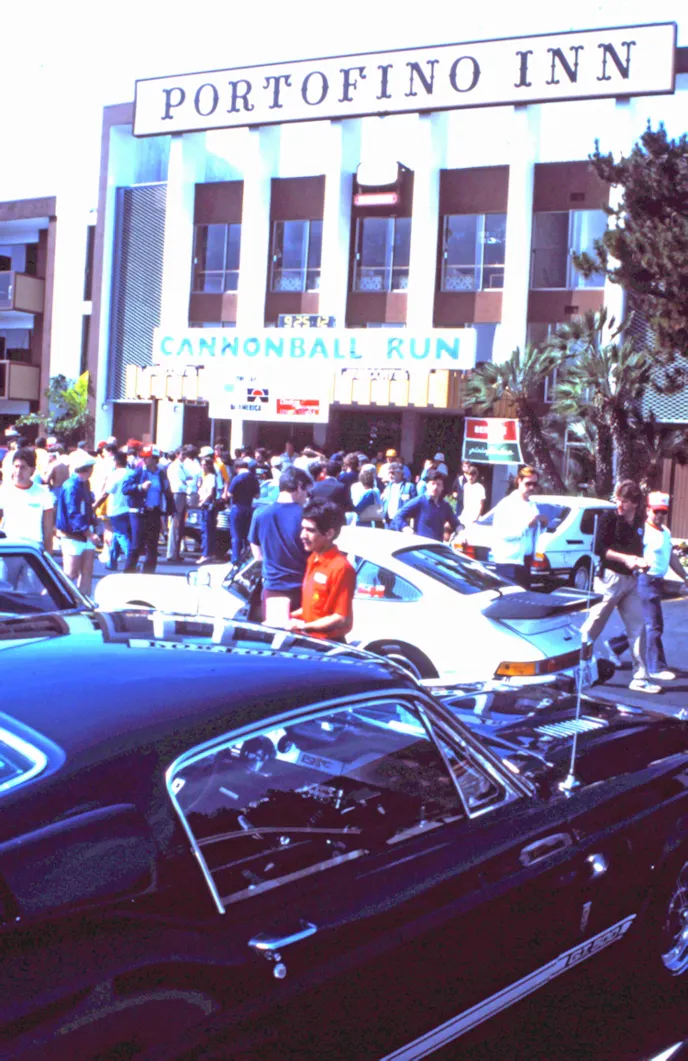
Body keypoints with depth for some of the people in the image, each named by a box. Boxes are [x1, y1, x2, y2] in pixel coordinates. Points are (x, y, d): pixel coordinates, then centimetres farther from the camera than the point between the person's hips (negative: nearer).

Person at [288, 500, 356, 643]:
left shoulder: (340, 567, -18)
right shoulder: (313, 560, 9)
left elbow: (341, 619, -19)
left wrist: (303, 626, -17)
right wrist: (290, 616, 5)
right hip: (309, 639, 8)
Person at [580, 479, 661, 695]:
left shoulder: (639, 522, 11)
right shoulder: (609, 518, -8)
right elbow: (599, 548, -14)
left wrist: (641, 561, 1)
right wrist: (624, 558, -18)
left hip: (630, 580, 6)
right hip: (610, 577, -6)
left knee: (638, 628, 5)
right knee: (593, 627, -3)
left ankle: (640, 679, 10)